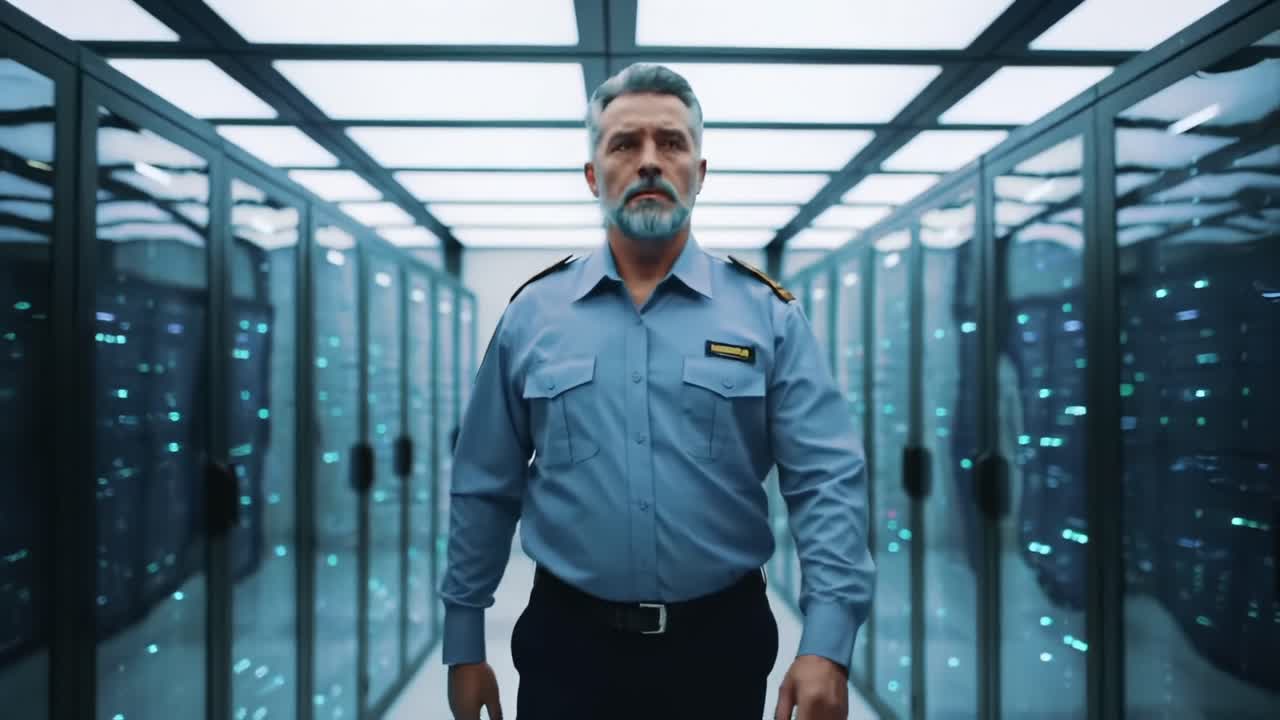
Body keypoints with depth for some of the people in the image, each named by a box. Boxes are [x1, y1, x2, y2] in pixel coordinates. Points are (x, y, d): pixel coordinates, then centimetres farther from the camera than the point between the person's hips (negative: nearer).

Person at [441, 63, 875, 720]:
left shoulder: (768, 314, -3)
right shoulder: (532, 314, 0)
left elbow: (828, 482, -8)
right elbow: (484, 492, 4)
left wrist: (826, 644, -18)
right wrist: (464, 646, 6)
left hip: (722, 644, 1)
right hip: (567, 643, 0)